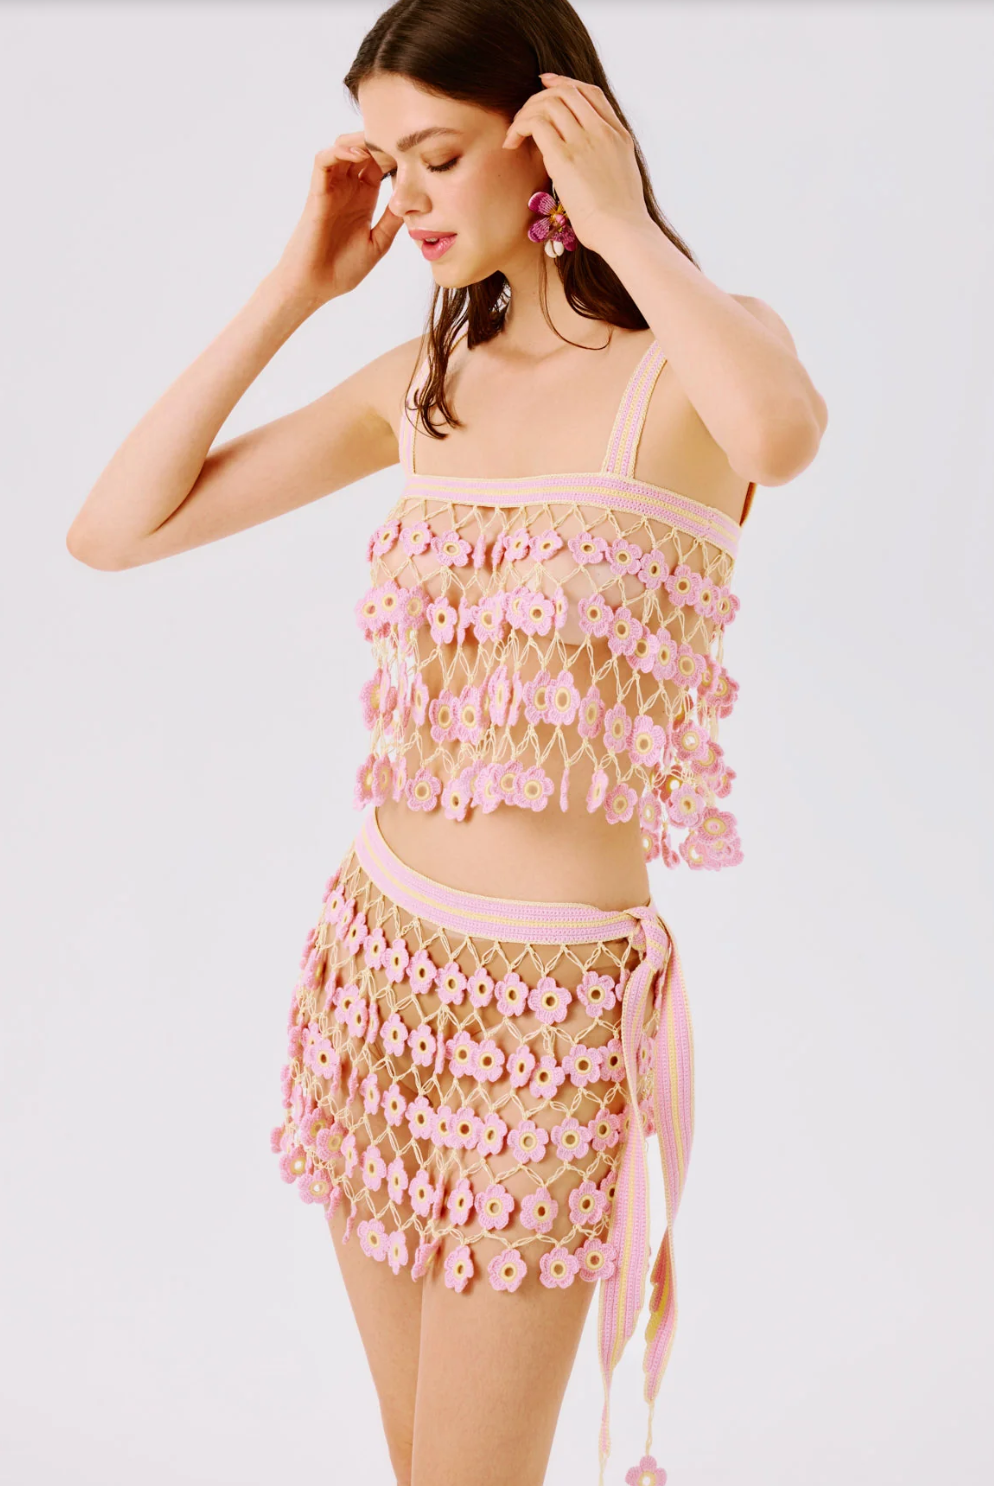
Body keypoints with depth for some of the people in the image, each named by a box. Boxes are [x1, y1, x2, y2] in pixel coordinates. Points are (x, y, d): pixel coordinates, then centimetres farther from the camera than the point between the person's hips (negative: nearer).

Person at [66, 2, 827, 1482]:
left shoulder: (698, 352, -9)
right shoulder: (424, 381, 6)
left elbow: (784, 434, -37)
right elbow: (113, 530, 3)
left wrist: (620, 223, -20)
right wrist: (295, 287, 0)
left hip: (551, 999, -5)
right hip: (378, 952, 5)